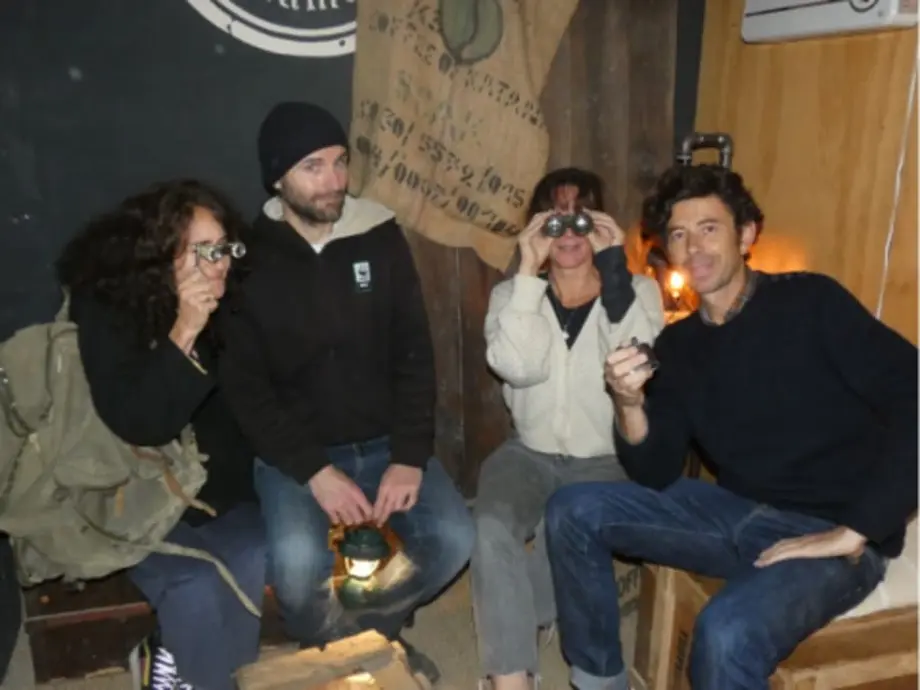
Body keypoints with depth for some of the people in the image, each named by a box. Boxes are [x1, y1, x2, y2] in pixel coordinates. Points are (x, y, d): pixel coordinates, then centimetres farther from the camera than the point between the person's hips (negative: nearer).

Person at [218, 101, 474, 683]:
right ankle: (335, 649, 8)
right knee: (299, 562, -28)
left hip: (385, 442, 3)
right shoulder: (250, 256, -7)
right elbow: (244, 387, -9)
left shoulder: (381, 238, -1)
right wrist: (314, 470, -19)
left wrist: (410, 456, -12)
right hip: (295, 451, -2)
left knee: (454, 538, -17)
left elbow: (415, 356, -1)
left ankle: (376, 629, 14)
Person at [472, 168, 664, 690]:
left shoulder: (639, 291, 1)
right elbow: (518, 367, -17)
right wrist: (530, 271, -18)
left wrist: (615, 268, -21)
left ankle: (503, 618, -1)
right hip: (530, 455, 1)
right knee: (491, 527, -28)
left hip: (608, 461, -1)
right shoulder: (513, 294, 3)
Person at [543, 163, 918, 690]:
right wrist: (630, 405, -18)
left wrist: (856, 532, -18)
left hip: (827, 531, -6)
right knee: (574, 512, -1)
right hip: (738, 513, 6)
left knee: (727, 632, -34)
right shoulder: (678, 344, 6)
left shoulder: (810, 302, -9)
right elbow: (657, 478, 2)